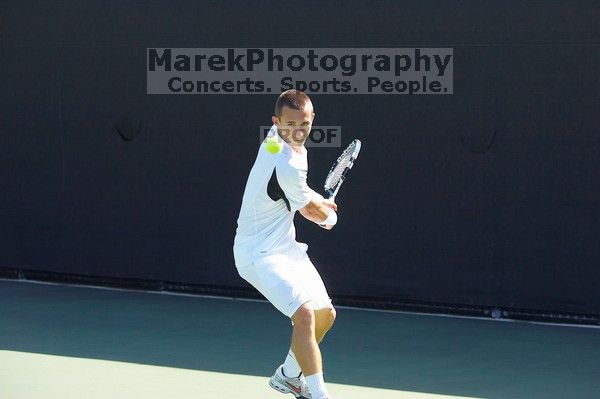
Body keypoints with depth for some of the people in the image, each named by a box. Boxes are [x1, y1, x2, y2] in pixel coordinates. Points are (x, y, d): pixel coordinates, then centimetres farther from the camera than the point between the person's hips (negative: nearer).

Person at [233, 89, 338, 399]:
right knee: (305, 313, -28)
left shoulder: (277, 137, 1)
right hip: (260, 254, -10)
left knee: (325, 314, 17)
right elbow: (312, 210, -7)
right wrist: (331, 216, 14)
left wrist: (320, 204, 22)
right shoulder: (288, 167, -28)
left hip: (284, 246, 10)